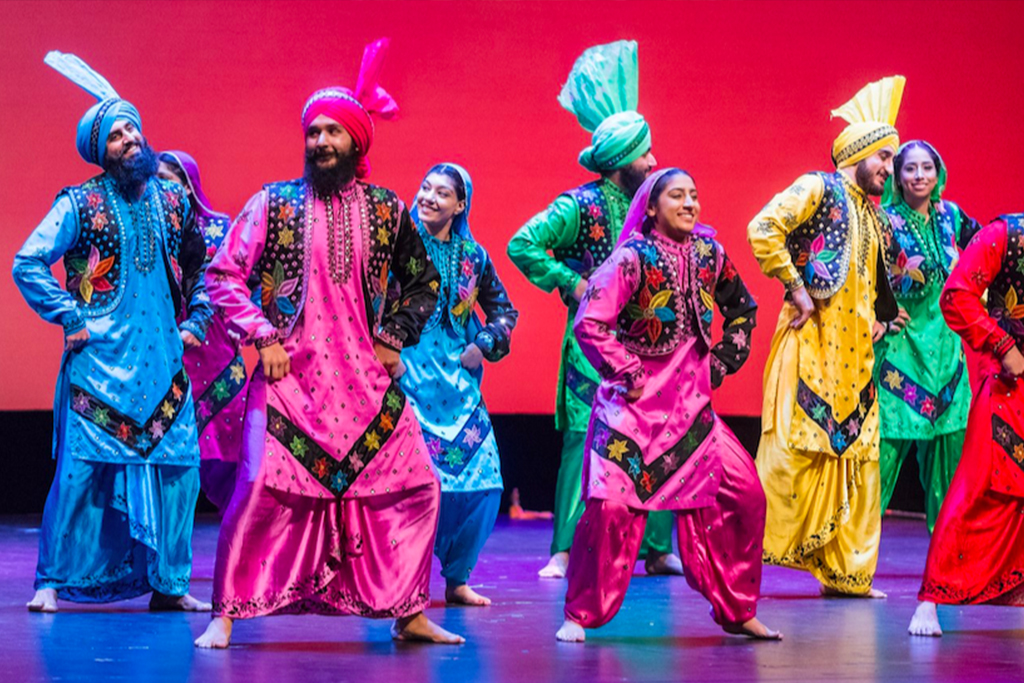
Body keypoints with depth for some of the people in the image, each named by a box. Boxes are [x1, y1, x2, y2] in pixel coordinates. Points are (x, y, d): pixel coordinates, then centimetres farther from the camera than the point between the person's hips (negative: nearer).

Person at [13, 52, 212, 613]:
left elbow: (204, 267, 23)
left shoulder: (173, 201, 11)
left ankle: (168, 585, 10)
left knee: (177, 469, 0)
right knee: (81, 469, -6)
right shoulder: (80, 204, -2)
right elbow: (27, 263, -5)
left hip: (163, 362, 4)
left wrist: (195, 321, 12)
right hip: (99, 362, -4)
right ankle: (52, 581, 4)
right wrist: (71, 318, -9)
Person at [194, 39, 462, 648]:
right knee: (263, 489, -14)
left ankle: (409, 614, 13)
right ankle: (226, 615, -2)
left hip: (367, 380, 3)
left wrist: (395, 338, 9)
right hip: (290, 375, -3)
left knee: (415, 488, 0)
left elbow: (423, 281, 21)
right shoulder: (274, 203, 1)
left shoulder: (387, 209, 8)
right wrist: (263, 338, -7)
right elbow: (223, 276, 1)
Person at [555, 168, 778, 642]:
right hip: (634, 403, -5)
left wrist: (722, 363, 12)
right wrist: (628, 375, -15)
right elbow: (589, 324, -20)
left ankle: (736, 612, 15)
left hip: (690, 404, 6)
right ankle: (580, 615, 1)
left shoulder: (708, 252, 4)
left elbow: (742, 309, 21)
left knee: (744, 493, 0)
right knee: (613, 503, -15)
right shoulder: (633, 258, -12)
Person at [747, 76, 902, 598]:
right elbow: (763, 229, -18)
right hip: (812, 346, -8)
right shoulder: (817, 189, -4)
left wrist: (880, 317, 16)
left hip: (854, 355, 8)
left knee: (855, 456, 6)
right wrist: (796, 288, -16)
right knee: (793, 448, -10)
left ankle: (845, 570, 11)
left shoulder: (870, 211, 20)